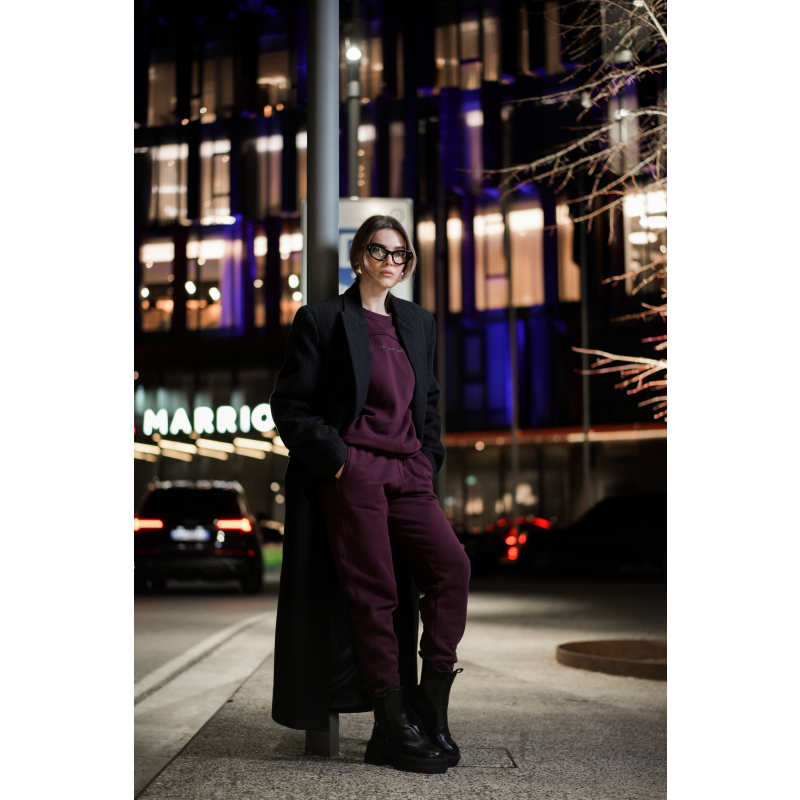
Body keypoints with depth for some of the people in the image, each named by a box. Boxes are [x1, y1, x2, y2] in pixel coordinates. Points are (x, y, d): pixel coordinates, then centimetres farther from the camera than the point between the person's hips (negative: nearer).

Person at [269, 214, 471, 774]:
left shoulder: (420, 324, 21)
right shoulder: (321, 319, 5)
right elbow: (290, 405, 1)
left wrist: (429, 459, 13)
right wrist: (336, 456, -9)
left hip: (409, 475, 5)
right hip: (351, 472, -4)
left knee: (452, 565, -17)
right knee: (374, 592, -9)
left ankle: (431, 709, -9)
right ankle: (394, 727, -1)